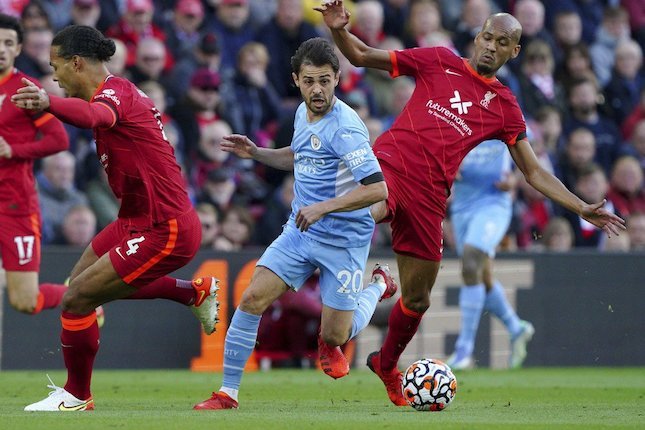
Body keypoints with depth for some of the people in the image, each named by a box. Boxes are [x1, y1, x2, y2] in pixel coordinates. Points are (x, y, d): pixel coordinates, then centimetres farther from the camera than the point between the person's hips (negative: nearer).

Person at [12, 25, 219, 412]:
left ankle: (76, 395, 11)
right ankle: (197, 292, 36)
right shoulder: (119, 92, 9)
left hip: (163, 232, -11)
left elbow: (95, 116, -48)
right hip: (137, 219, 11)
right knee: (83, 279, 25)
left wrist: (48, 103, -66)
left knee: (77, 299, -10)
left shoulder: (116, 92, -22)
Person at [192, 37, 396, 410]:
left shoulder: (345, 127, -21)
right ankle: (227, 393, -2)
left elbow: (378, 189, -27)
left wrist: (323, 207, -29)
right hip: (300, 230, 6)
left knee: (335, 336, 2)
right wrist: (256, 153, 12)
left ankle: (379, 286, 33)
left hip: (344, 238, -6)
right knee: (253, 298, -10)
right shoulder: (303, 113, 5)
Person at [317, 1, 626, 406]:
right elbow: (362, 56, 10)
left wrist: (583, 209, 8)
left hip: (428, 195, 3)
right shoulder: (439, 62, 9)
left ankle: (387, 365, 39)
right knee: (372, 212, -41)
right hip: (391, 161, -3)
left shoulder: (505, 107, 14)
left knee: (418, 299, 10)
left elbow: (534, 172, 17)